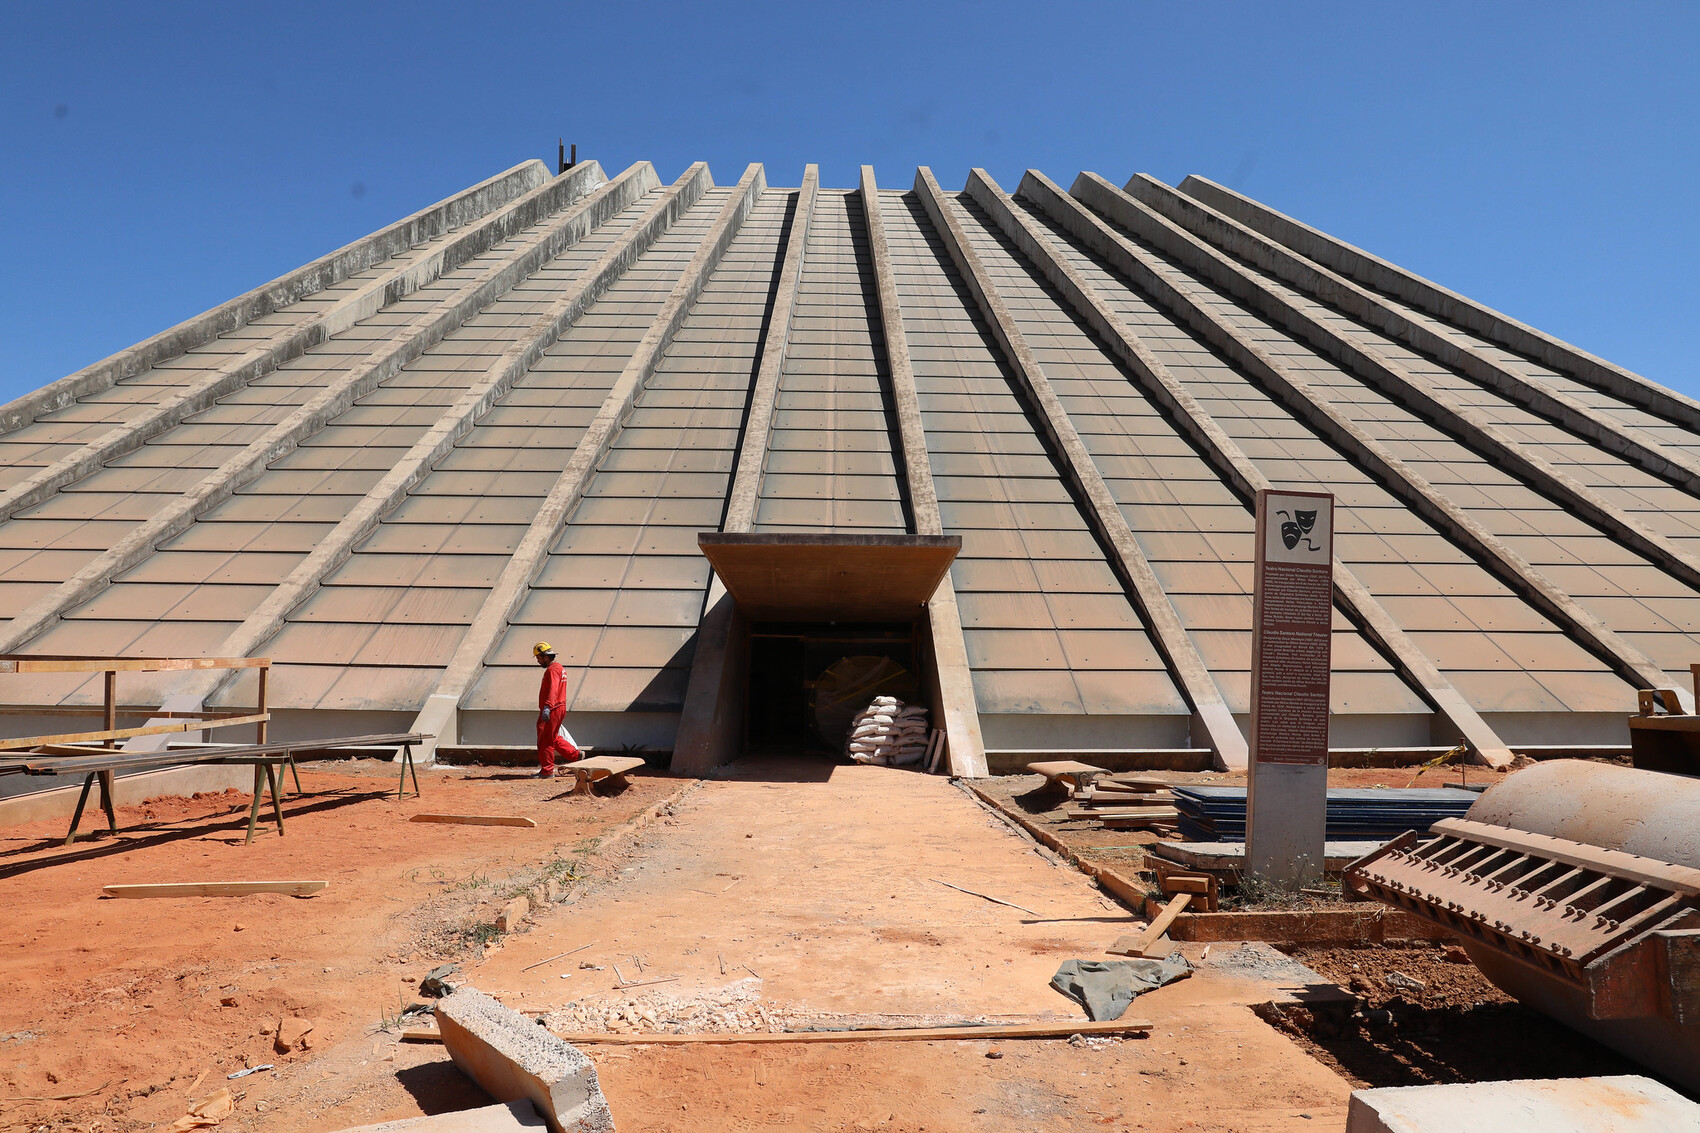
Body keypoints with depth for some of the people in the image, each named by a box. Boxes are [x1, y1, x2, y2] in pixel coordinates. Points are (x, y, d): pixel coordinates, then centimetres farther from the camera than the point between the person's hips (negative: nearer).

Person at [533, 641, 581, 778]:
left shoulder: (552, 669, -14)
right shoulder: (558, 667, 18)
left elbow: (553, 690, -29)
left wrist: (547, 707, -39)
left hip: (552, 710, -10)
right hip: (560, 708, 10)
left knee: (545, 740, -5)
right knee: (553, 738, 21)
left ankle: (547, 771, -1)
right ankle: (575, 753, 23)